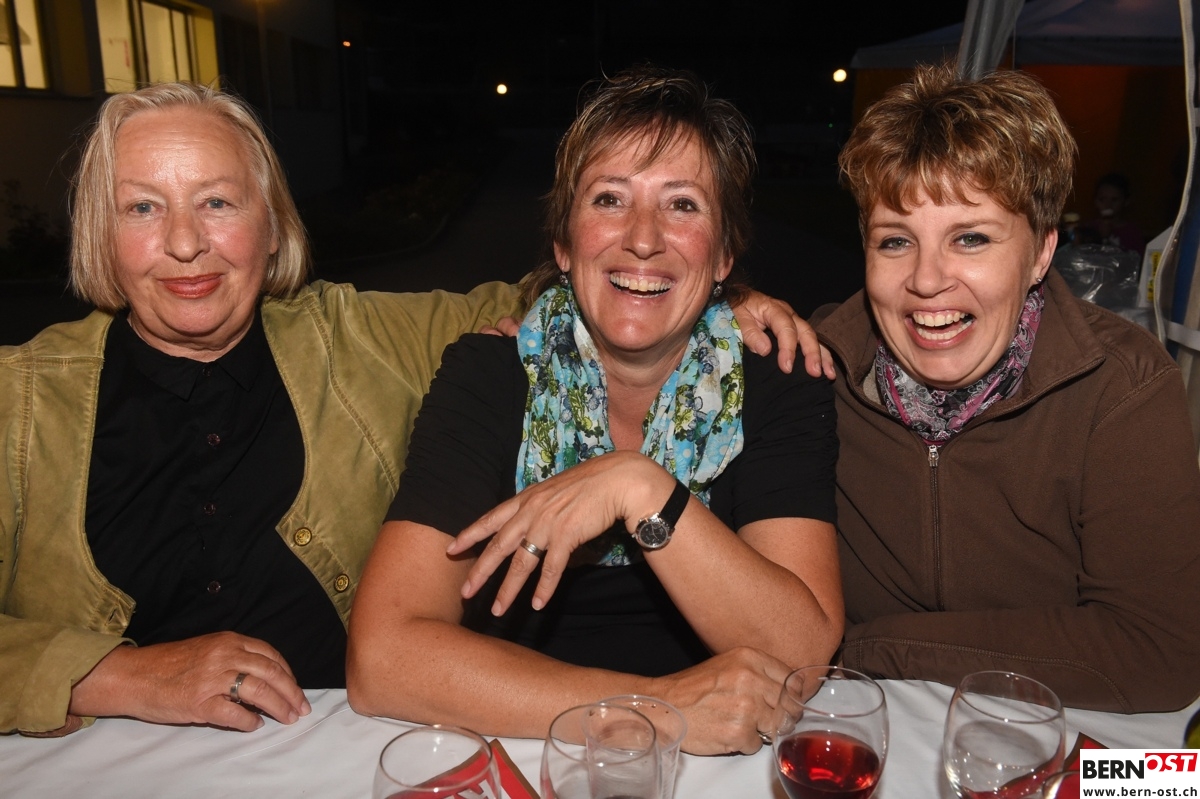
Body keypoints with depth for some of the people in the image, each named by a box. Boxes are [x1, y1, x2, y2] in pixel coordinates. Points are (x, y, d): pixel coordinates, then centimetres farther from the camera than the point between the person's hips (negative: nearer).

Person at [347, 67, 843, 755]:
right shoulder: (484, 379, -8)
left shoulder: (782, 384, -5)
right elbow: (381, 658, -17)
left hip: (730, 770, 1)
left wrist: (639, 490, -24)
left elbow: (803, 649, -13)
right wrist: (657, 708, -22)